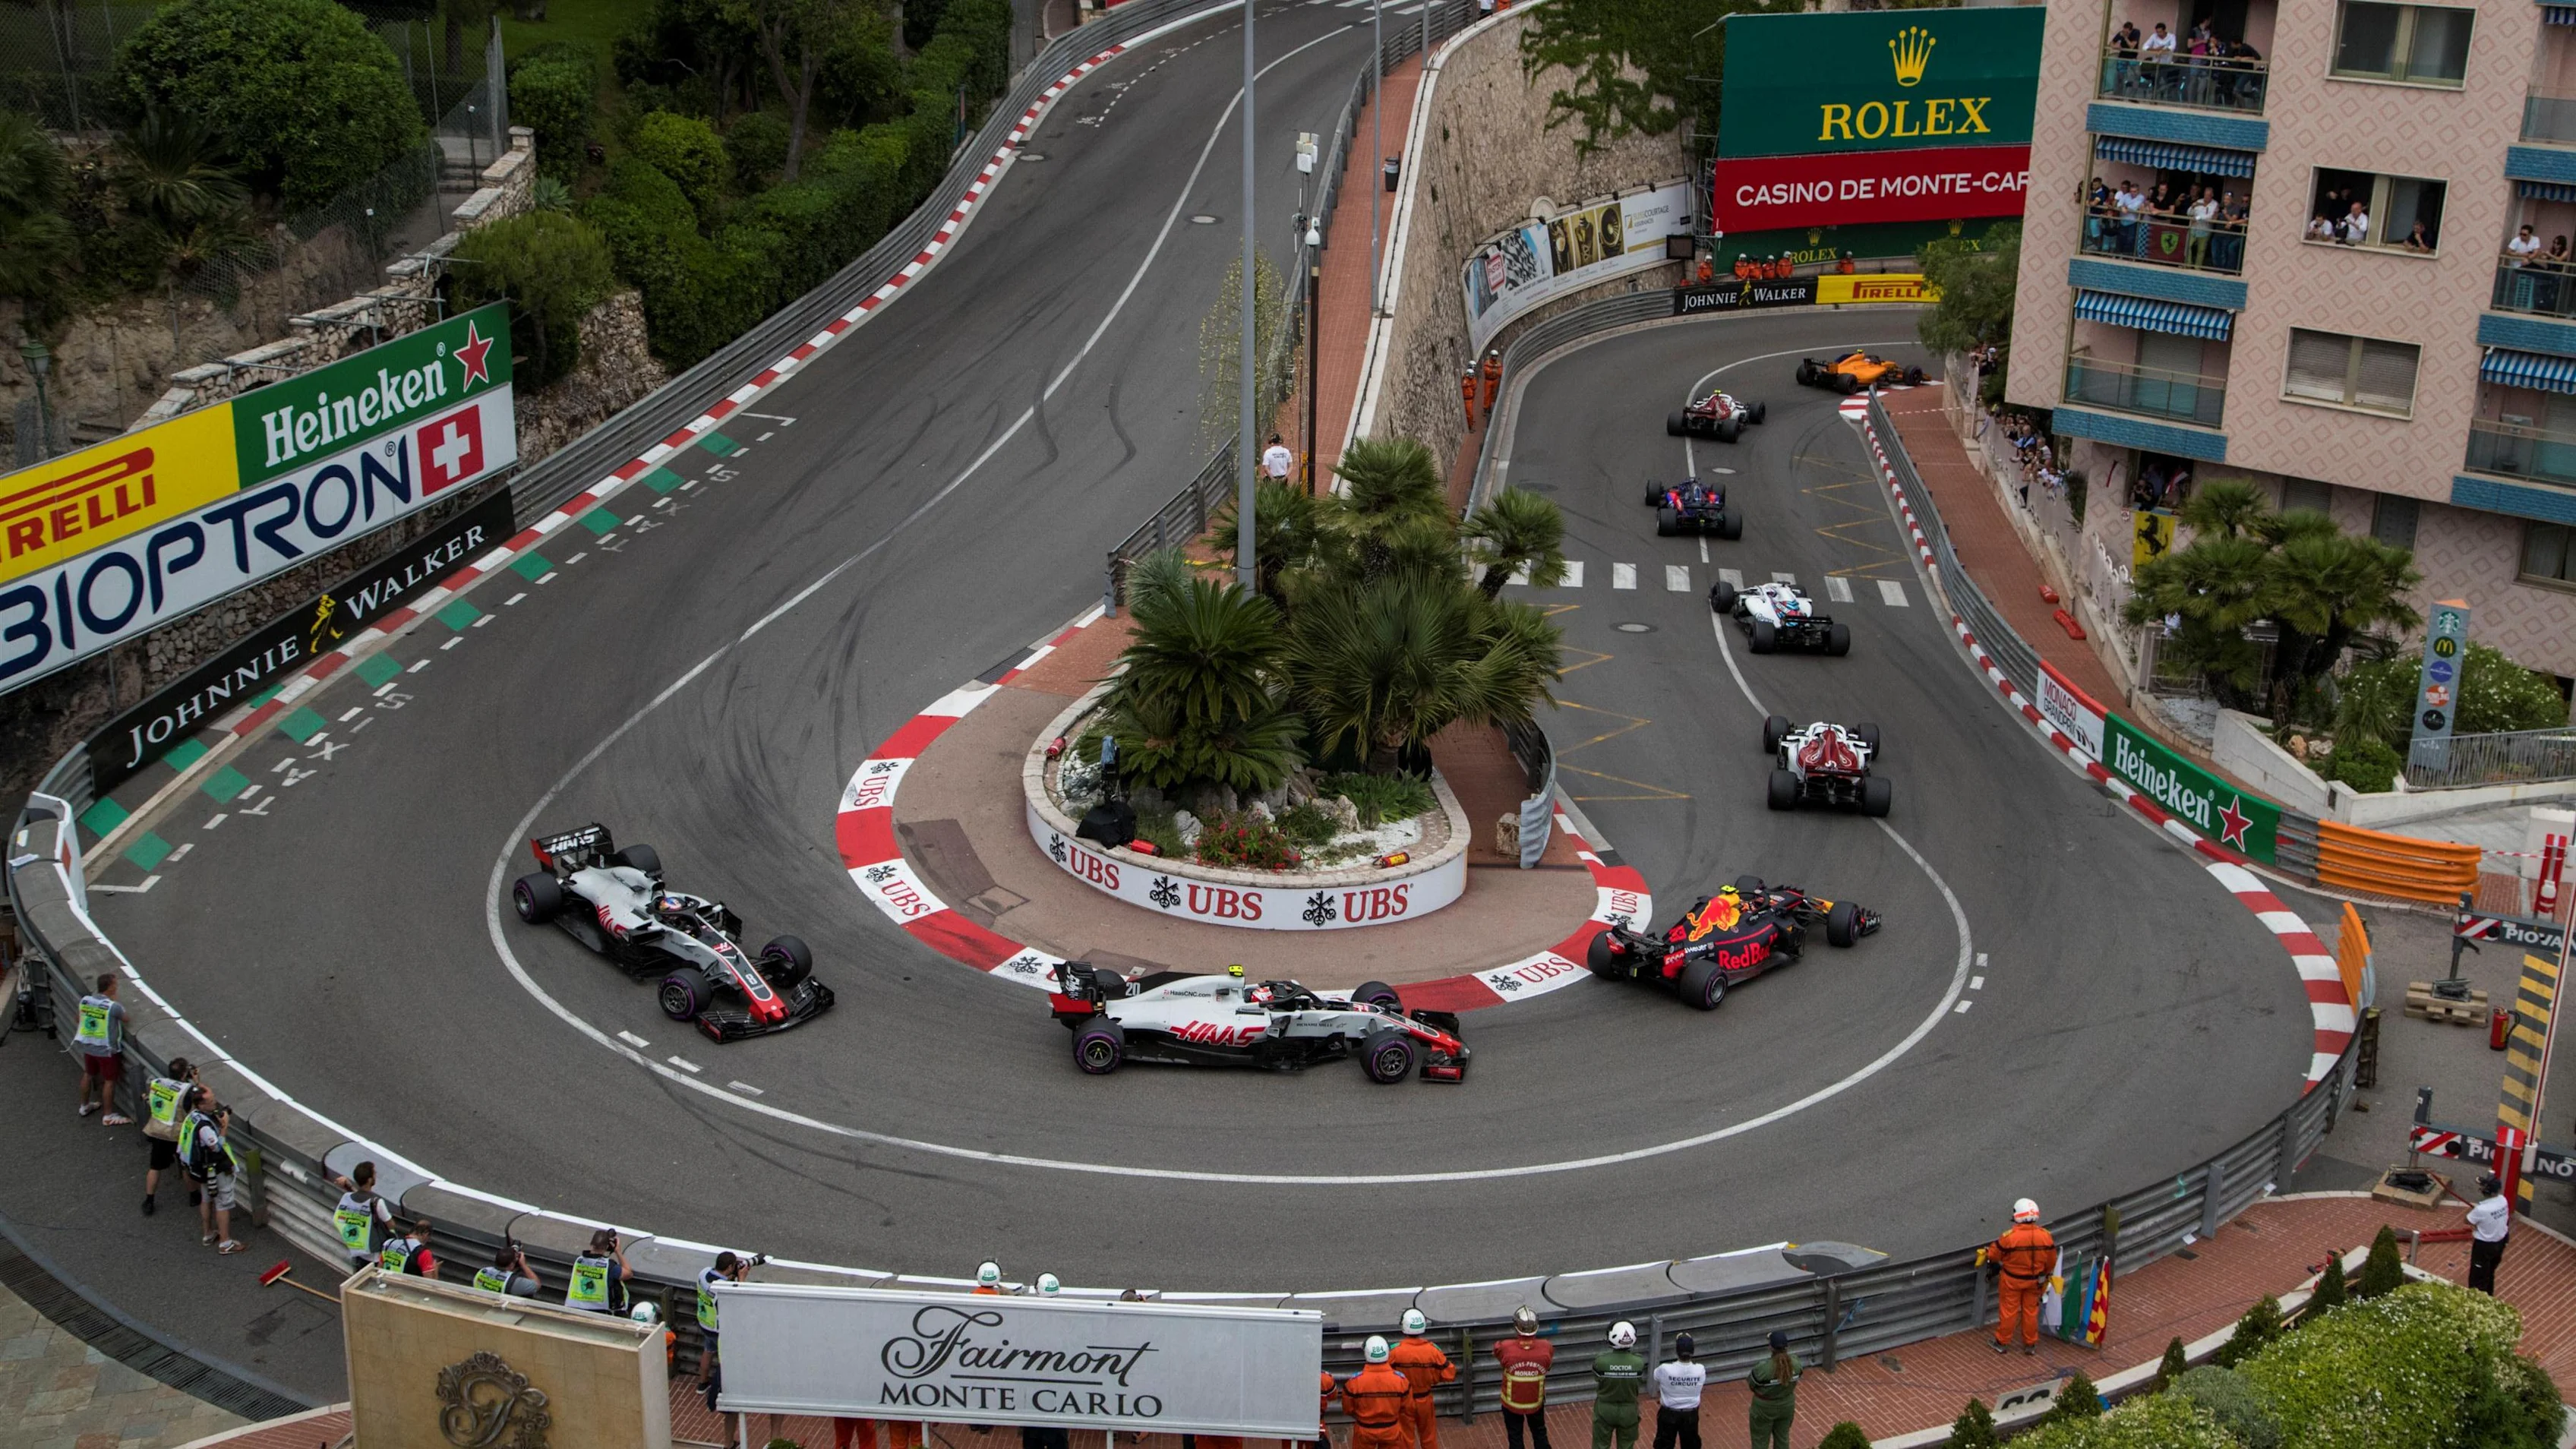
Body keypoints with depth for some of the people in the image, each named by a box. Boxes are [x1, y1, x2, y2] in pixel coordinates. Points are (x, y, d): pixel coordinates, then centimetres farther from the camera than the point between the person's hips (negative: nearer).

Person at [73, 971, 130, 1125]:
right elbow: (125, 1019, -8)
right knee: (109, 1081, 7)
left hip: (87, 1047, 6)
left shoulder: (85, 1001, -7)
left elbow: (79, 1018, 9)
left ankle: (84, 1106, 43)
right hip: (107, 1050, -6)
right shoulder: (114, 1006, -25)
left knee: (88, 1075, 25)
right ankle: (108, 1116, 14)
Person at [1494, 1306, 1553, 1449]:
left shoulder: (1506, 1348, -32)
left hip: (1512, 1403, -1)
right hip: (1536, 1402, 1)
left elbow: (1497, 1352, -6)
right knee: (1540, 1435, 25)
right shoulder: (1546, 1348, -27)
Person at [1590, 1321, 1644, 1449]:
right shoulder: (1638, 1363, -22)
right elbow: (1641, 1383, -4)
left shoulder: (1600, 1361, -25)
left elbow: (1597, 1380, -7)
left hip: (1605, 1409, -1)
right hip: (1629, 1410, 1)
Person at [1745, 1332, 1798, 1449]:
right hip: (1786, 1406, 4)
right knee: (1782, 1437, 23)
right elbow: (1793, 1383, 1)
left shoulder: (1763, 1369, -31)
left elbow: (1750, 1385, -14)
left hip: (1765, 1409, -4)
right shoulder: (1796, 1364, -17)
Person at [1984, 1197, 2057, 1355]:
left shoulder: (2009, 1236, -28)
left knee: (2009, 1311, 12)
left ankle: (2002, 1342, 26)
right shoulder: (2045, 1236, -16)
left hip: (2012, 1280, -3)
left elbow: (1994, 1255, -12)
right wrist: (2045, 1274, 19)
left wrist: (1985, 1253, 12)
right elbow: (2051, 1261, -1)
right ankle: (2030, 1344, 30)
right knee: (2031, 1311, 18)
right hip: (2034, 1281, 3)